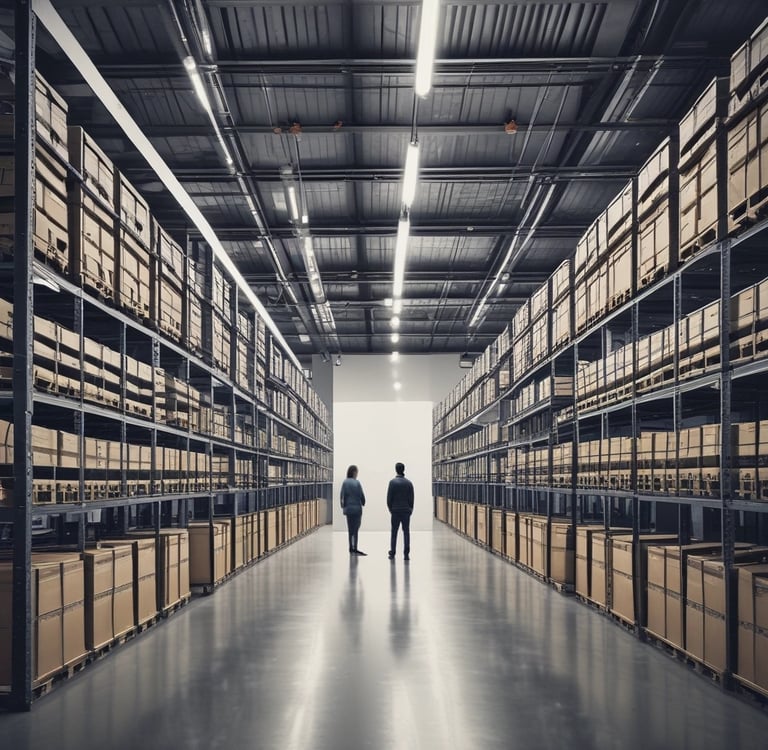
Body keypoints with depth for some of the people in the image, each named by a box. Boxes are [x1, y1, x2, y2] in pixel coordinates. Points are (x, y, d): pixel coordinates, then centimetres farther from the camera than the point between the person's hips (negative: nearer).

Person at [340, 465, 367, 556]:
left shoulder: (344, 483, 1)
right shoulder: (357, 483, -13)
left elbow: (342, 495, 3)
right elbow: (361, 495, -8)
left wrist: (343, 506, 12)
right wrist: (363, 503, 10)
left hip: (348, 508, 5)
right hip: (357, 508, -5)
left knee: (350, 529, 12)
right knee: (355, 529, -3)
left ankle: (351, 548, 16)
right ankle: (354, 549, -7)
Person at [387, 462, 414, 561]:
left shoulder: (392, 482, -8)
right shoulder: (408, 482, 0)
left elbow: (389, 497, -6)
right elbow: (411, 498, 2)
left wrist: (390, 508, 7)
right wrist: (410, 509, 12)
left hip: (395, 511, -1)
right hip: (406, 510, 2)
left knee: (394, 532, 6)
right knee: (406, 532, 5)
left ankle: (392, 554, 6)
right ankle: (406, 554, 1)